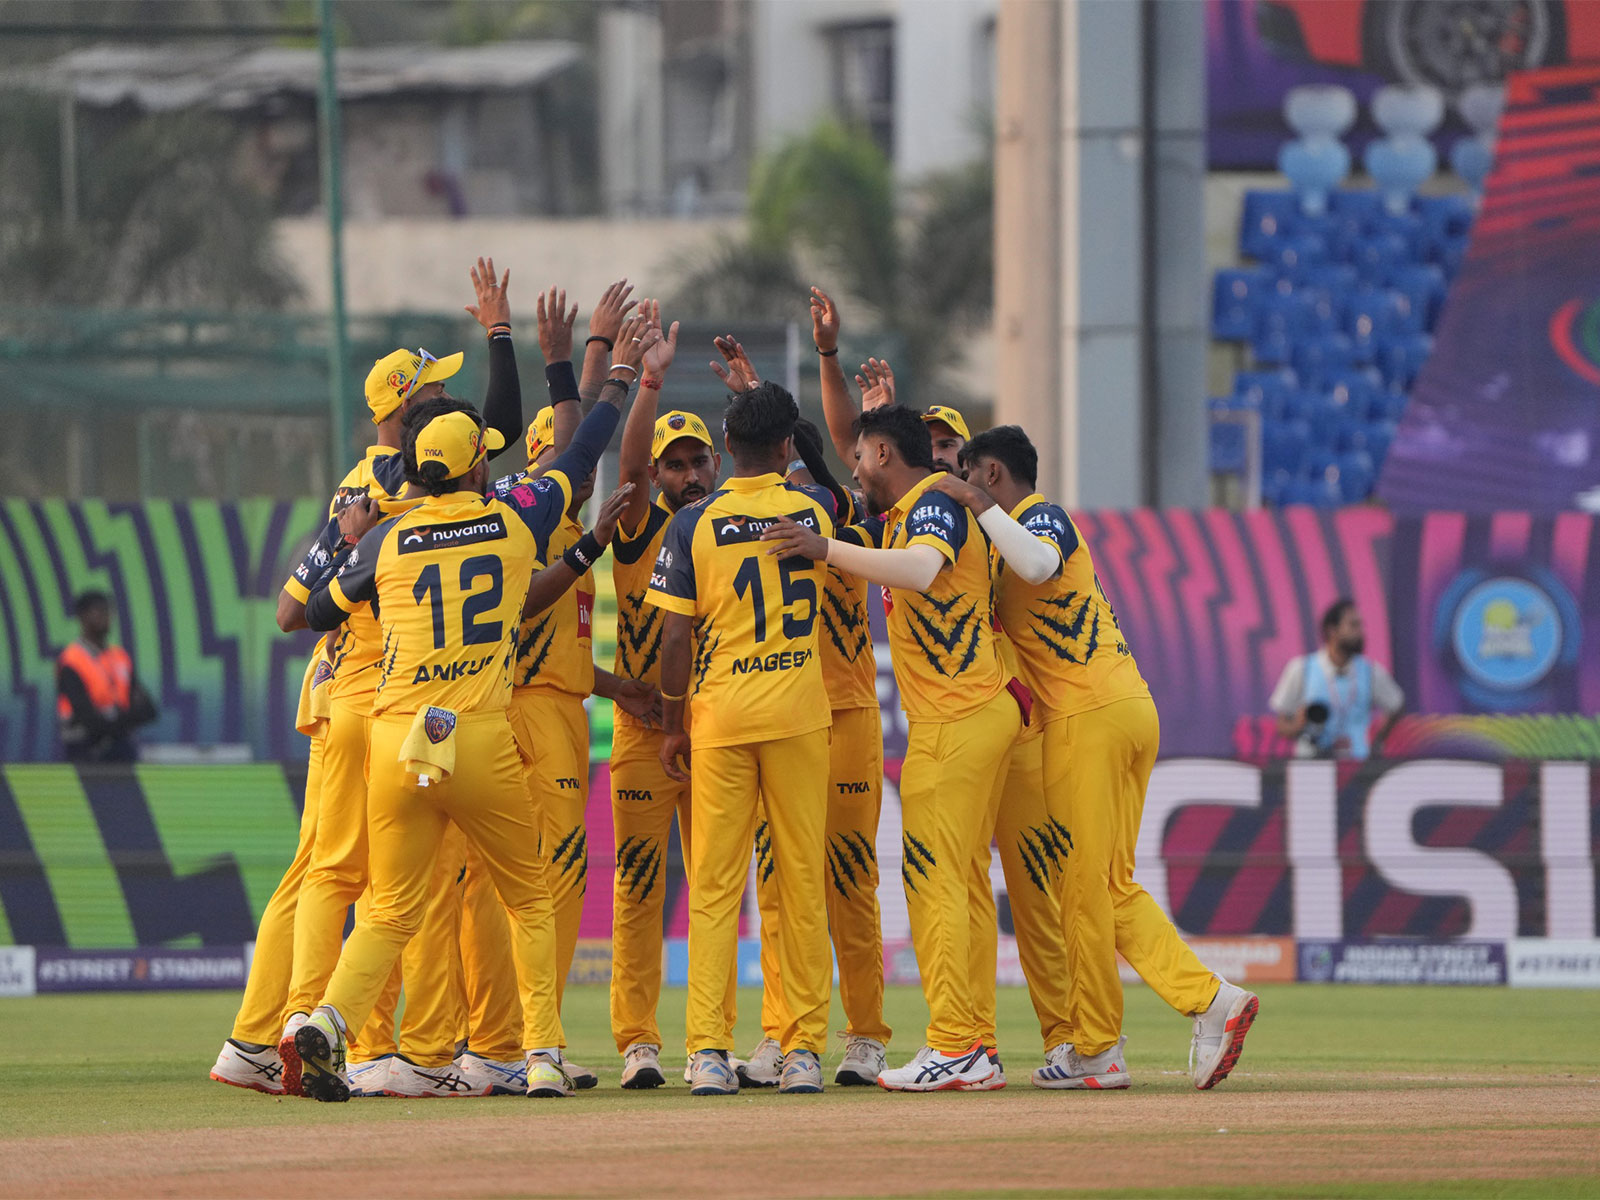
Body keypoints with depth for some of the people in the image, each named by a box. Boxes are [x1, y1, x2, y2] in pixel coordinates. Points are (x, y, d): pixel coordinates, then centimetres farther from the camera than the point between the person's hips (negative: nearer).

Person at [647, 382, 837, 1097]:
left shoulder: (693, 523, -4)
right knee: (803, 883, 6)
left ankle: (709, 1052, -5)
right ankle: (804, 1050, 4)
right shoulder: (816, 510, 1)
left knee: (713, 887, 2)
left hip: (719, 716, -1)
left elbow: (676, 640, -5)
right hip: (799, 715, 1)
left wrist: (671, 725, 7)